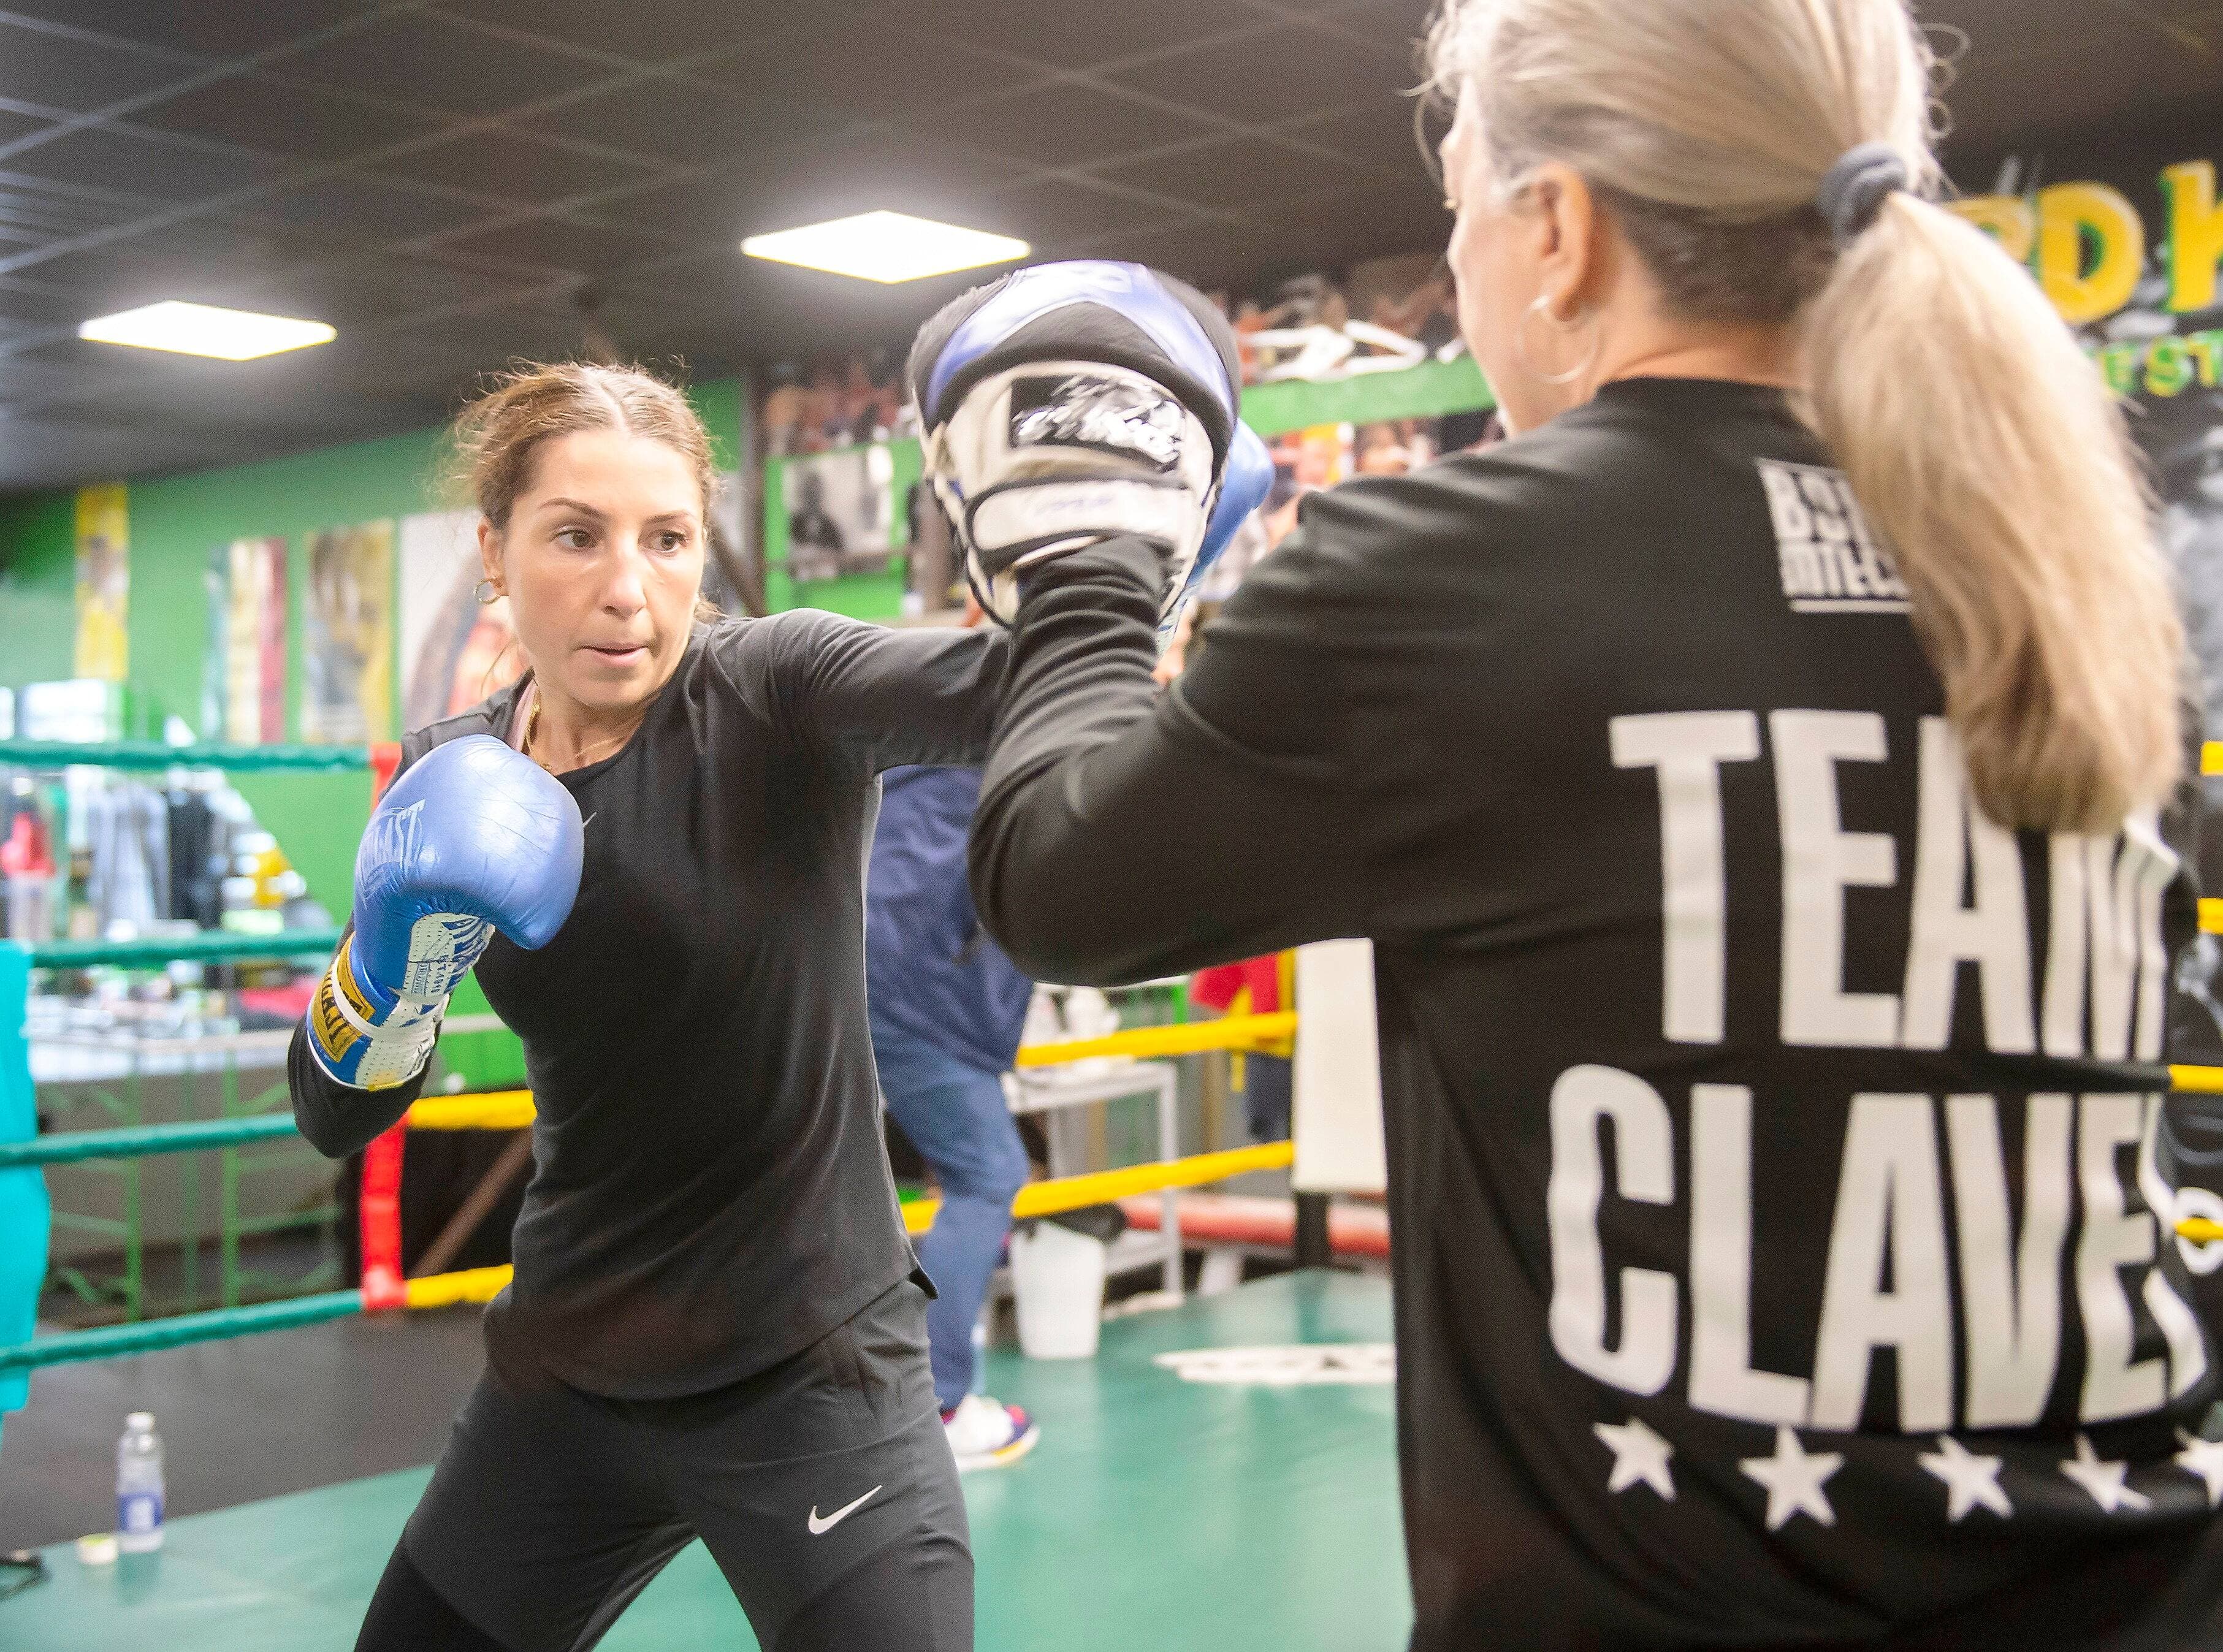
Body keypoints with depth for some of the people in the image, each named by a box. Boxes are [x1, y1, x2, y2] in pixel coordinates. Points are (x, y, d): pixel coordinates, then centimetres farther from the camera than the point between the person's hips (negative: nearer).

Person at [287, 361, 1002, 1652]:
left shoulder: (776, 696, -14)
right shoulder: (457, 777, 0)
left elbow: (1019, 698, -34)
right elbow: (334, 1120, 0)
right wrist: (392, 965, -19)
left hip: (812, 1378, -5)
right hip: (566, 1377, 5)